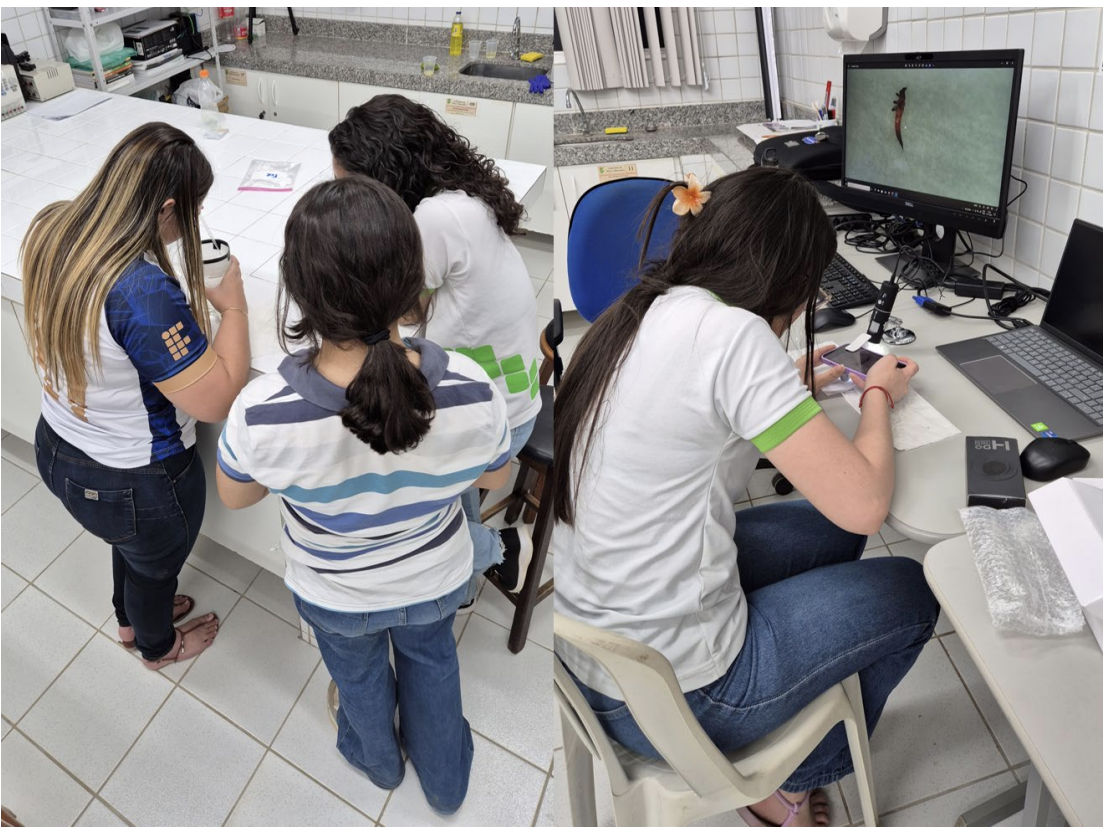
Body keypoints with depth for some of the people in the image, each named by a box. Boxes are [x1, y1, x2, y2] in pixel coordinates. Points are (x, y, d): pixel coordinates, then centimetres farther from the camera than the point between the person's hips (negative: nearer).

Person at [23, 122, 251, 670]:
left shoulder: (50, 231, -13)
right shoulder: (144, 293, -38)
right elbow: (216, 399, -31)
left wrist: (176, 275, 0)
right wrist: (233, 307, -20)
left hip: (57, 447, 7)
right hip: (131, 484, -7)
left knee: (130, 542, 37)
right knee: (156, 563, 27)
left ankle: (131, 617, 67)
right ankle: (157, 645, 58)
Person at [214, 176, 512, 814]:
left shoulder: (261, 413, -37)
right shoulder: (471, 391, -35)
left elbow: (234, 496, -13)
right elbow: (496, 478, -13)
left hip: (335, 594, 0)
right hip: (435, 580, 1)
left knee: (358, 672, 34)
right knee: (431, 661, 34)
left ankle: (379, 761, 66)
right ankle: (445, 781, 60)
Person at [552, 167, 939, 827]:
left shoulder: (636, 315, 2)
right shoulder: (731, 332, -24)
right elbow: (863, 503, -21)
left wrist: (791, 387, 14)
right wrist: (879, 394, -3)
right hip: (670, 700, -8)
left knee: (832, 535, 24)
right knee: (912, 591, 13)